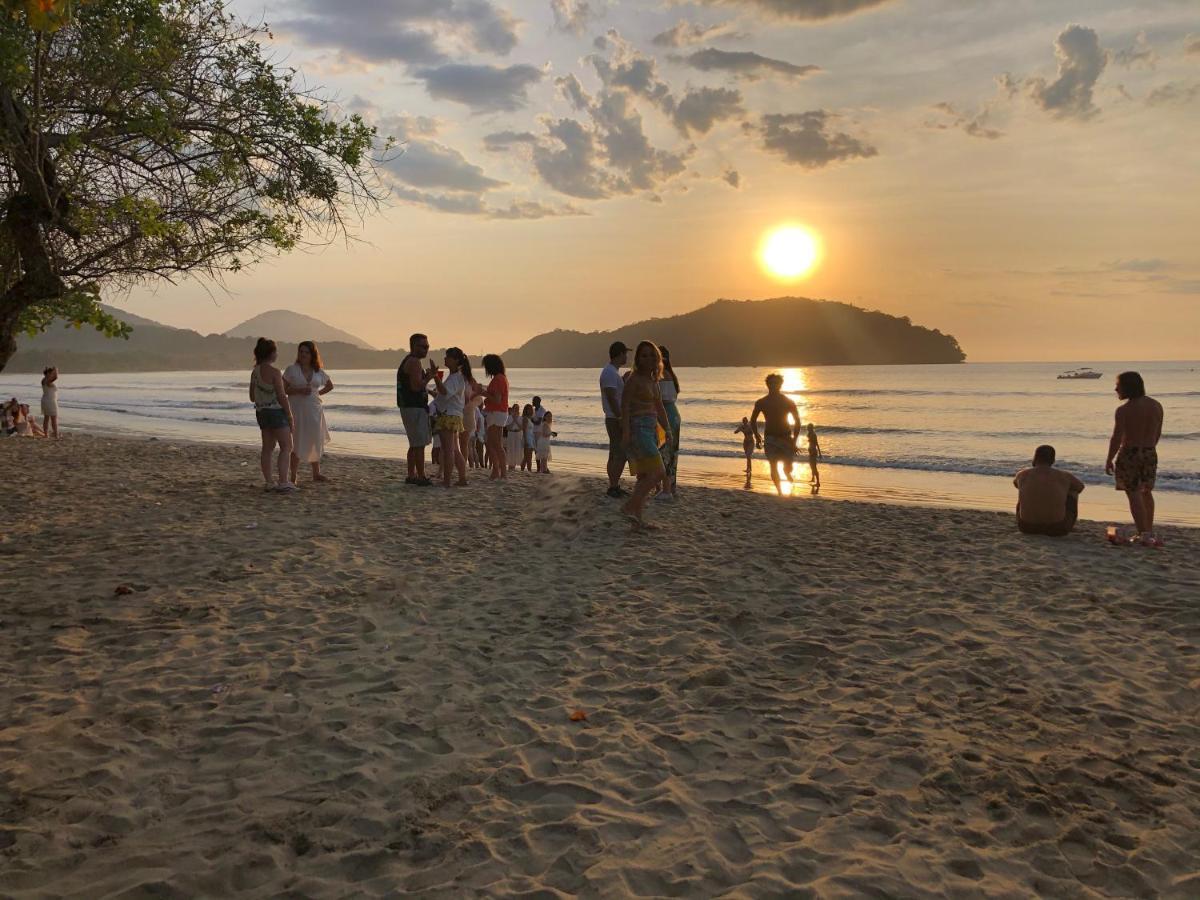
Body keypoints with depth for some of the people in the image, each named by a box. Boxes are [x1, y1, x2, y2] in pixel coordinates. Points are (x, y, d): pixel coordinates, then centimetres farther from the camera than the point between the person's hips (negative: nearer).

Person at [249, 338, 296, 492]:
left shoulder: (255, 372, 7)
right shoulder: (274, 372, -17)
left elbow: (252, 397, 14)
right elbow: (282, 397, -18)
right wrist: (291, 417, -12)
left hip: (261, 412, 8)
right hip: (277, 412, -8)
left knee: (267, 447, 12)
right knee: (286, 447, -4)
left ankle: (269, 482, 13)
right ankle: (283, 482, -11)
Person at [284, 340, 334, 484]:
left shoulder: (319, 371, 7)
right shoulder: (291, 369, -3)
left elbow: (330, 385, 22)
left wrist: (317, 393, 7)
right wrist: (299, 390, -18)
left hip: (315, 410, 4)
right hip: (297, 411, -4)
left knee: (316, 442, 11)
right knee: (298, 443, -5)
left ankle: (316, 473, 23)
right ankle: (293, 476, 0)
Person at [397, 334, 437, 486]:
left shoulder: (408, 361, 19)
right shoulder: (414, 362, -14)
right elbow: (416, 386, -22)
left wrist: (427, 376, 14)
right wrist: (430, 376, -12)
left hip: (408, 406, 11)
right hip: (415, 408, -11)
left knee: (415, 444, 16)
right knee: (420, 444, -8)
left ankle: (411, 475, 19)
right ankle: (421, 477, -7)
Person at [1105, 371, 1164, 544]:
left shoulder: (1124, 410, -17)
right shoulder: (1156, 406, 3)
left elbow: (1116, 438, -17)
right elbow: (1158, 433, 11)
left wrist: (1109, 460, -7)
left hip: (1129, 454, -6)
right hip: (1150, 454, 6)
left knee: (1134, 494, -1)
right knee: (1147, 492, 21)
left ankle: (1144, 534, -6)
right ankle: (1149, 531, 27)